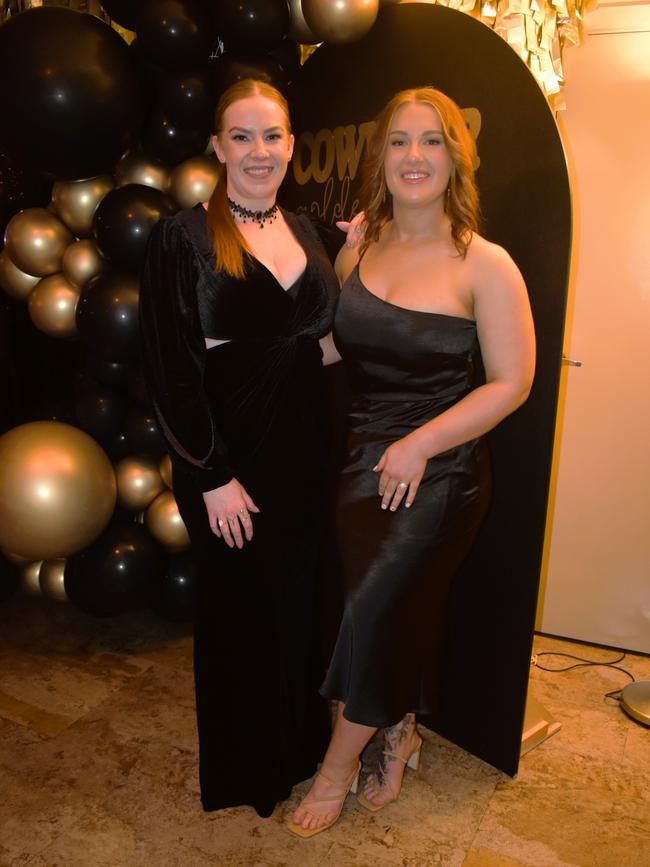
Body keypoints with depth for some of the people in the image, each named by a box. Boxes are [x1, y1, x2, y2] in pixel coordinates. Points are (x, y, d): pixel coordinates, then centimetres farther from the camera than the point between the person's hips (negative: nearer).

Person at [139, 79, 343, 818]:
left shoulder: (304, 231, 9)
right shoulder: (184, 237, -9)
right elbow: (172, 369, -13)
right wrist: (213, 477, -15)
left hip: (303, 451, 5)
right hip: (230, 455, -5)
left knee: (300, 602, 18)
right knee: (241, 610, 11)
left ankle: (300, 743, 44)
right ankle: (244, 768, 38)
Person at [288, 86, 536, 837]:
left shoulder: (484, 265, -9)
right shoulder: (356, 248, 4)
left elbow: (511, 382, -10)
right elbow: (328, 348, 13)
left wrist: (418, 445, -15)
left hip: (437, 474, -3)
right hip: (356, 460, 4)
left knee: (372, 606, -4)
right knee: (398, 611, 10)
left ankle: (338, 767, 22)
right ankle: (399, 735, 39)